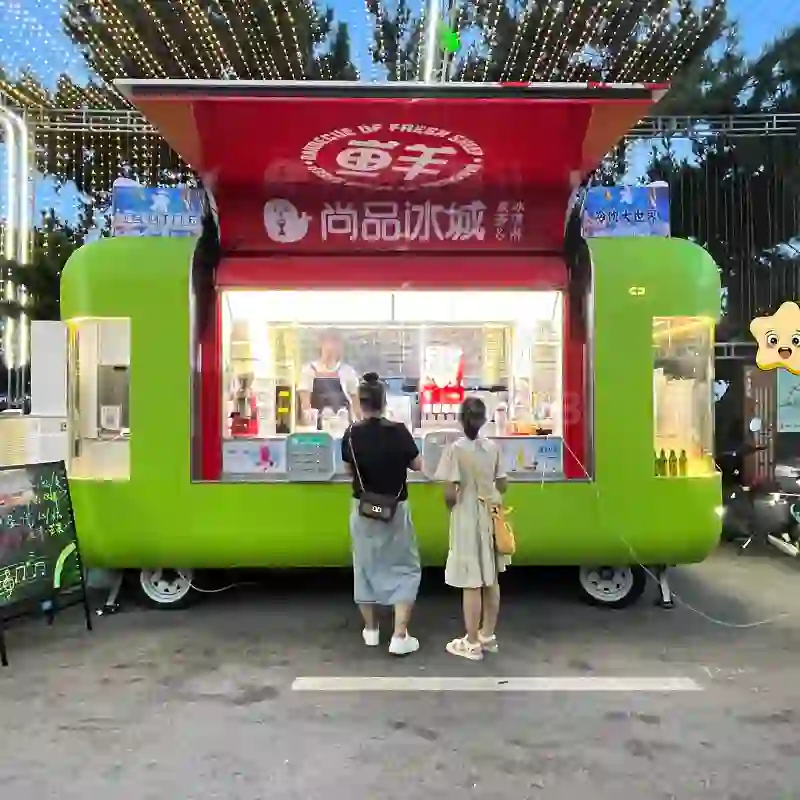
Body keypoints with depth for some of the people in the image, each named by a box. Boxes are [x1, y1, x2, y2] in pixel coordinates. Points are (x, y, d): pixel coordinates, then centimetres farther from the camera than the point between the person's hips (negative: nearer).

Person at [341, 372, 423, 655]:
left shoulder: (351, 435, -8)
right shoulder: (398, 431, -15)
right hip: (395, 509, -2)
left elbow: (349, 468, 6)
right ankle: (400, 636, 4)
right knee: (405, 569, 9)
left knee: (365, 567, 16)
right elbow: (417, 465, -5)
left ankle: (371, 630, 28)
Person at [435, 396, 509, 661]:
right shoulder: (493, 447, 0)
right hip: (490, 518, 6)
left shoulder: (456, 449, -16)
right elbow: (502, 486, 6)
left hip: (467, 521, -6)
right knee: (491, 580, 16)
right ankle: (488, 636, 30)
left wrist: (452, 506, 2)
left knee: (471, 584, 3)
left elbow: (450, 493, -19)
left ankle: (472, 644, 15)